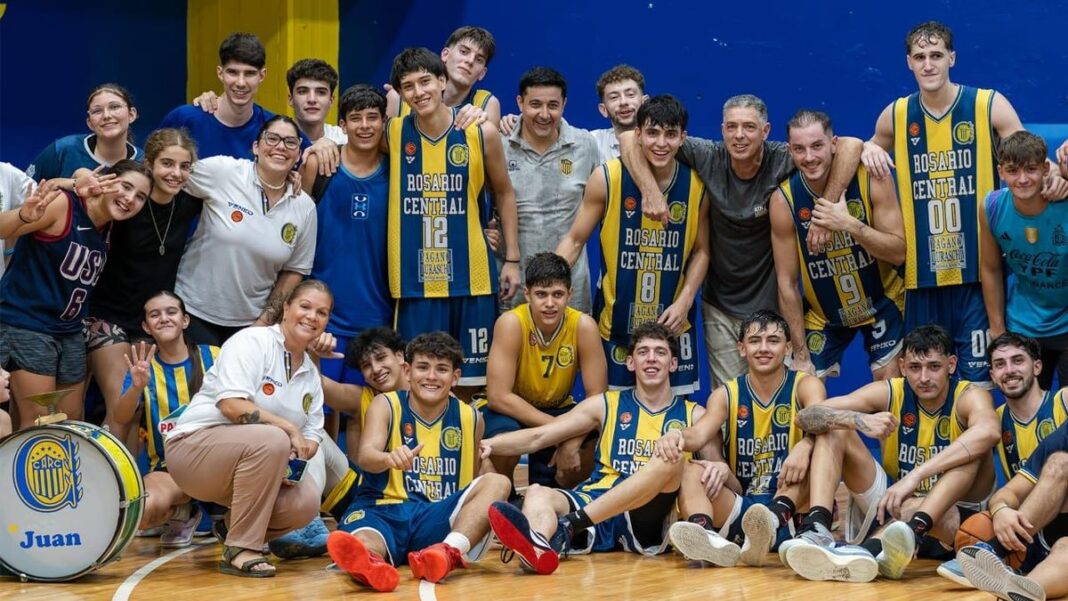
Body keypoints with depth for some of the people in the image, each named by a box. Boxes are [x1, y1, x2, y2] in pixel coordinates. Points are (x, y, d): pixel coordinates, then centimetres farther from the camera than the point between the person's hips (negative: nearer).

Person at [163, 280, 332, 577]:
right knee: (272, 440, -36)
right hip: (194, 446, -7)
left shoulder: (311, 374, 13)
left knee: (306, 502, -21)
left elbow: (312, 435, 10)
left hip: (253, 460, 7)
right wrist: (288, 428, -25)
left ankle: (236, 524, 11)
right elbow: (232, 405, -23)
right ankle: (240, 550, -25)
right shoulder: (252, 341, -10)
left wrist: (303, 451, -13)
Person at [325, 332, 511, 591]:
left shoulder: (470, 418, 13)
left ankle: (450, 552, -50)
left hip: (439, 520, 3)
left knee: (496, 483, -23)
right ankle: (369, 562, -77)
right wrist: (389, 458, -38)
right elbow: (366, 456, -15)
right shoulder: (386, 405, 6)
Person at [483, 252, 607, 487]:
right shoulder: (511, 324, -26)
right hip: (510, 411, -3)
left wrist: (572, 442, -30)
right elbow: (498, 396, -28)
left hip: (558, 410, 3)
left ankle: (549, 488, 9)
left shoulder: (583, 326, -20)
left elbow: (597, 397, -16)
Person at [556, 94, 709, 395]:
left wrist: (684, 301, -6)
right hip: (615, 321, -1)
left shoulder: (697, 185, -4)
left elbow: (700, 251, 7)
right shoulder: (607, 179, -9)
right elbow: (574, 241, -2)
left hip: (672, 322, 1)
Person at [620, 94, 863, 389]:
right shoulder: (709, 157, -10)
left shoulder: (782, 160, -15)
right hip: (721, 307, 2)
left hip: (774, 305, -1)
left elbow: (850, 145, -25)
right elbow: (630, 137, -11)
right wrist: (650, 192, -24)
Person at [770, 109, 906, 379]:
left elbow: (899, 252, -19)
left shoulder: (871, 178, -20)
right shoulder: (784, 199, -19)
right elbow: (787, 283, -13)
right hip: (823, 314, 1)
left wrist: (850, 225, -35)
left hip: (882, 303, 0)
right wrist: (801, 354, -11)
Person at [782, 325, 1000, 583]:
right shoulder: (888, 393, -4)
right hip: (895, 505, 3)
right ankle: (817, 528, -34)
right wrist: (859, 421, -34)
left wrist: (916, 476, -47)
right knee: (835, 428, -8)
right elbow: (806, 416, -13)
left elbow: (989, 431, -39)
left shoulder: (968, 396, -12)